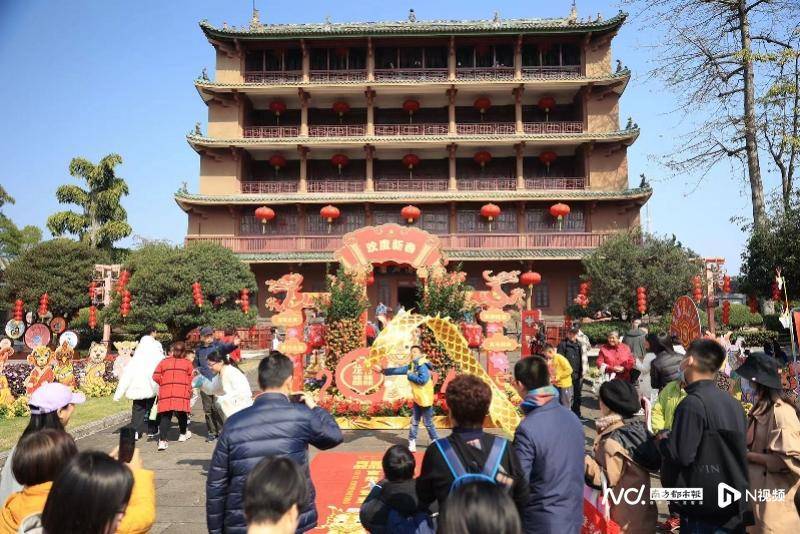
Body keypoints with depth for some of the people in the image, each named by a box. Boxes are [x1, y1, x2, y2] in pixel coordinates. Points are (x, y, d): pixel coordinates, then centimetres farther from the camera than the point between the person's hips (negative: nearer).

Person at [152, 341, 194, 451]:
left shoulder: (163, 362, 9)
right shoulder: (188, 363, 5)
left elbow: (156, 377, 3)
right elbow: (190, 379, 4)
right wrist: (189, 391, 18)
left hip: (166, 394, 1)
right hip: (182, 394, -1)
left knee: (165, 417, 3)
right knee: (182, 415, 16)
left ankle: (162, 440, -7)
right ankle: (183, 434, 34)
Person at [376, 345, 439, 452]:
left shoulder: (423, 365, -18)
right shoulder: (412, 365, 9)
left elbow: (422, 380, -31)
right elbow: (398, 370, 13)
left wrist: (410, 375, -17)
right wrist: (383, 370, 11)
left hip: (425, 399, -8)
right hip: (417, 399, 8)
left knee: (428, 424, 1)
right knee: (414, 422, 12)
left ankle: (436, 442, 15)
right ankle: (412, 443, 19)